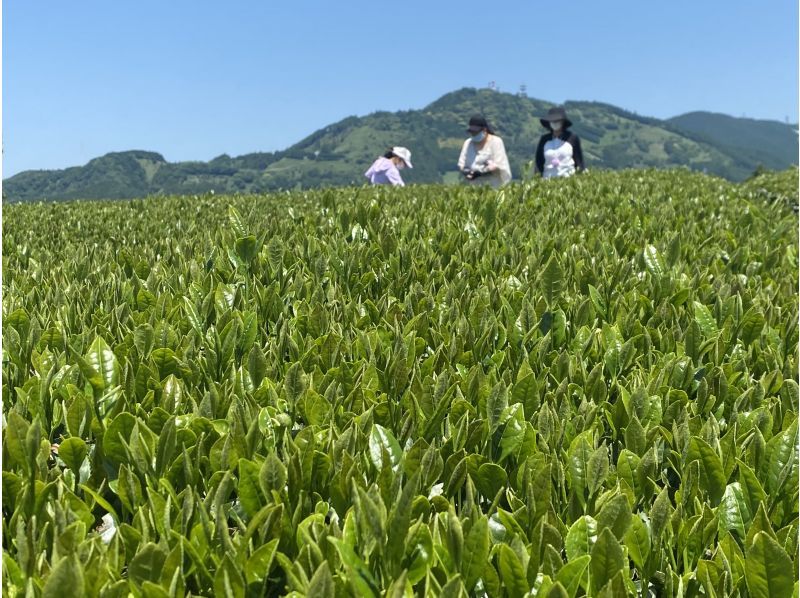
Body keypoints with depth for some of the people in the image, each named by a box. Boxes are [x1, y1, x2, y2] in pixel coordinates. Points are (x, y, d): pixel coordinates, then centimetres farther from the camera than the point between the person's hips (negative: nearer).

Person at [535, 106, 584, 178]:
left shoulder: (572, 138, 3)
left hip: (569, 178, -1)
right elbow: (539, 161, 11)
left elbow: (579, 161, 6)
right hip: (548, 180, 2)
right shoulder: (544, 140, 9)